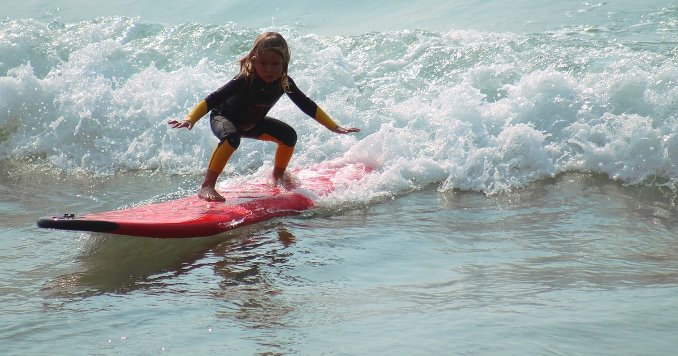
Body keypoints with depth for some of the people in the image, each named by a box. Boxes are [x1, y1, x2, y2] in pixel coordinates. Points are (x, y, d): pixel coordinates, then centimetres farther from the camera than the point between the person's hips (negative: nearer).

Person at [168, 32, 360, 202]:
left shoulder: (284, 83, -19)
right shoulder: (245, 81, -35)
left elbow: (307, 105, -7)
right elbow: (212, 100, -38)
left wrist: (335, 127, -4)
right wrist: (189, 120, -51)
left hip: (252, 123, 6)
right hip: (222, 118, -6)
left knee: (288, 135, -2)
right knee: (231, 138, -38)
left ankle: (278, 176, 24)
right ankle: (207, 187, -36)